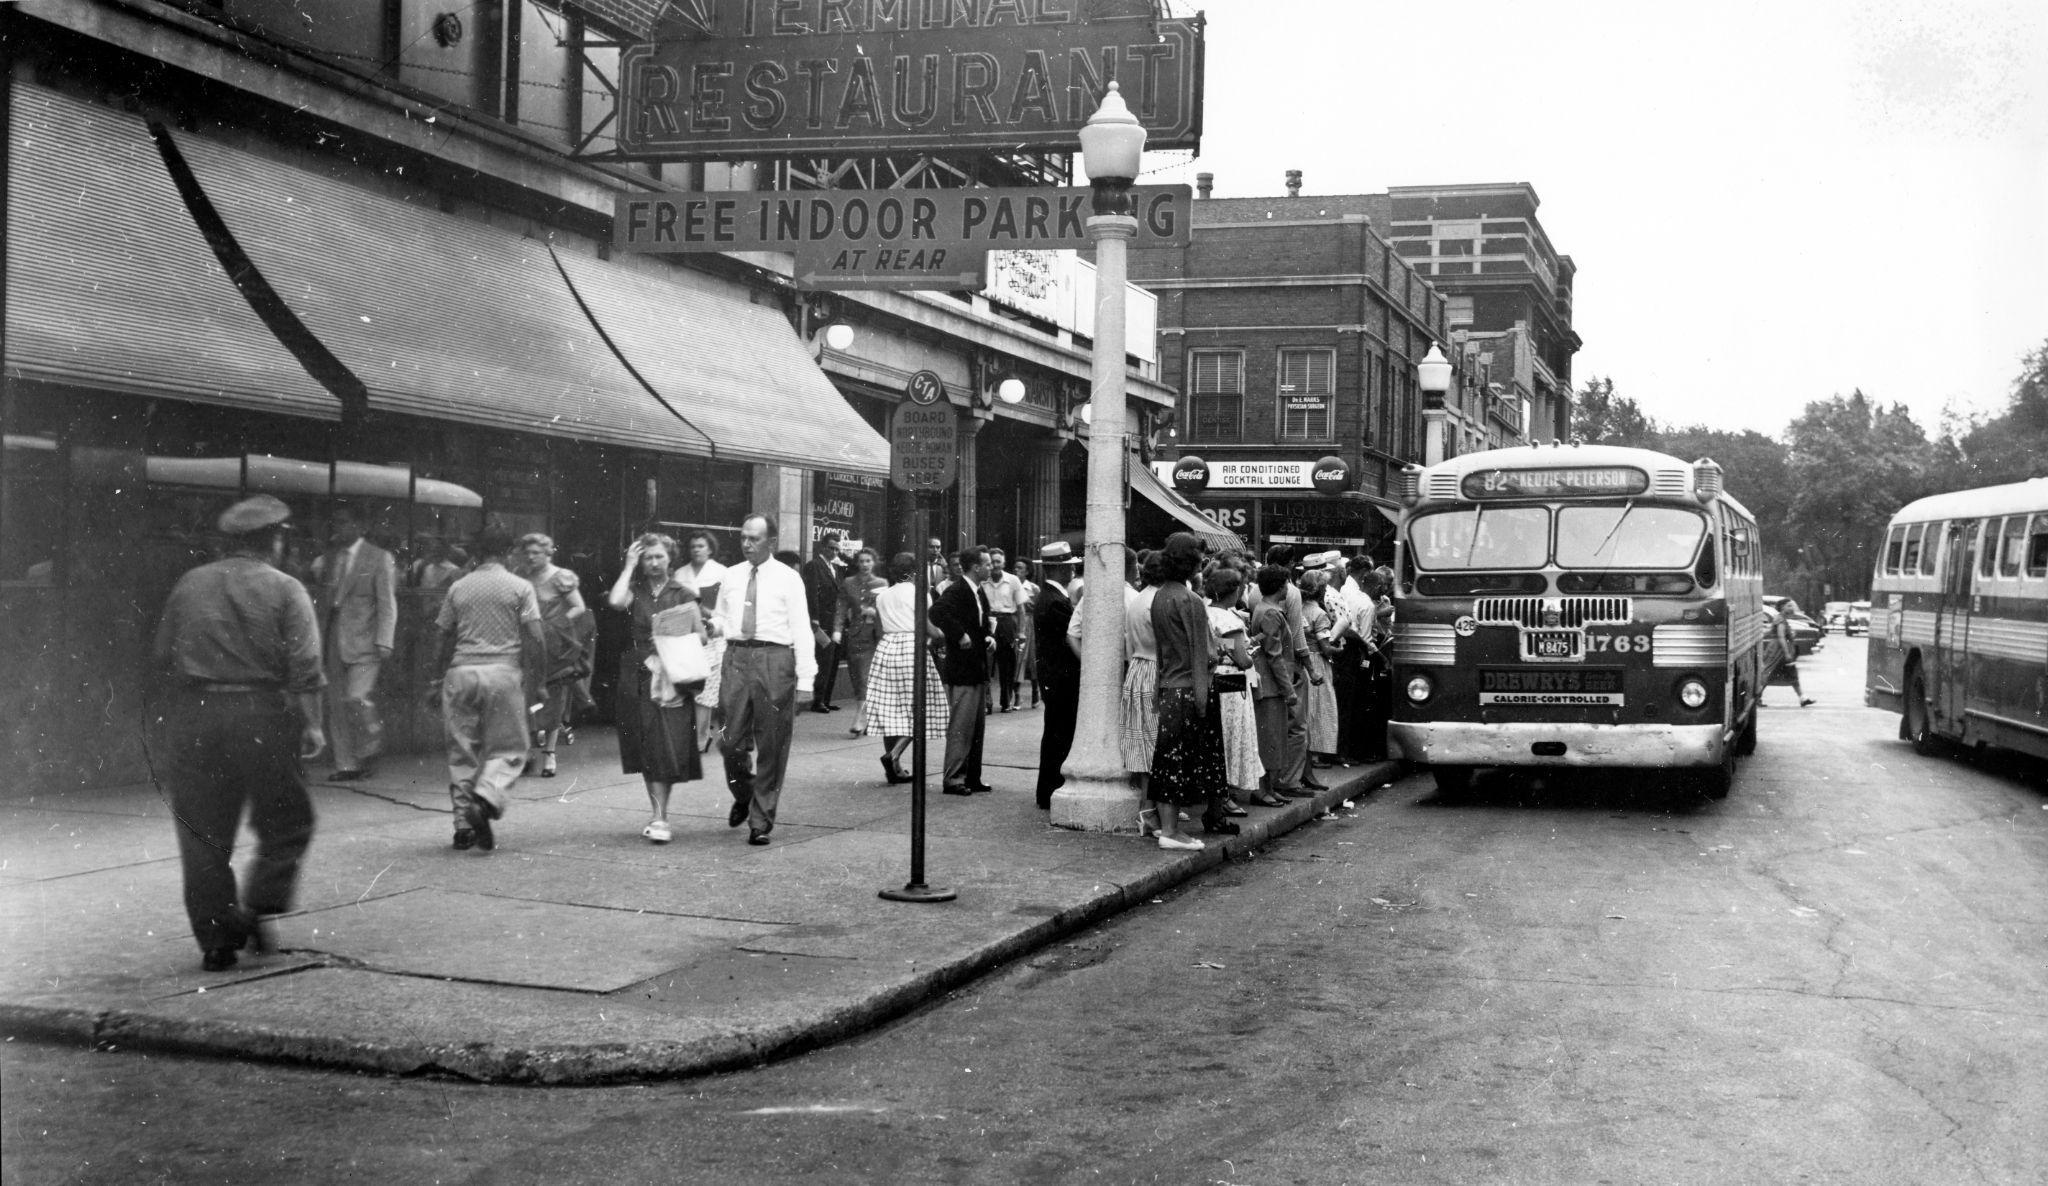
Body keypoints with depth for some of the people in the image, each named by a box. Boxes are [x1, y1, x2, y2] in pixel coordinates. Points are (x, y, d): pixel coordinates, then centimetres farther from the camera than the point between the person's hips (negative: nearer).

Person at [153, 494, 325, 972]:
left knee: (203, 834, 8)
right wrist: (311, 724, -7)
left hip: (193, 716, 3)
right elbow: (305, 666, -8)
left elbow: (162, 653, 11)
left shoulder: (191, 584, 10)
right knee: (287, 823, 13)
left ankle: (215, 940, 8)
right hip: (263, 715, -3)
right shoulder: (286, 591, -1)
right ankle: (258, 907, -2)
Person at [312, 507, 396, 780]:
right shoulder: (328, 558, 16)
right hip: (334, 642, 6)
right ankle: (346, 764, 10)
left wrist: (384, 642, -12)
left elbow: (387, 604, -5)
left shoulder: (379, 558, 0)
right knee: (337, 704, 4)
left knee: (356, 698, -16)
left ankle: (368, 752, 7)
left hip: (364, 641, -6)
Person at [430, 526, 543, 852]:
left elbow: (444, 640, 11)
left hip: (461, 671, 3)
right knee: (509, 748, 5)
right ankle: (486, 800, -20)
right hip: (503, 671, -3)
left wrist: (440, 679, 20)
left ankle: (463, 824, 8)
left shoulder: (458, 588, 10)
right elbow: (535, 640, -4)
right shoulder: (520, 587, 2)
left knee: (462, 751, 9)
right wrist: (535, 681, 3)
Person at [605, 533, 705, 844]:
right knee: (647, 751, 3)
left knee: (669, 747, -7)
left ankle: (660, 817, -3)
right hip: (640, 677, 1)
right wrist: (629, 567, -6)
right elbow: (616, 601, -16)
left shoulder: (683, 593, 4)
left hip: (674, 678, -1)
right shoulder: (636, 591, 6)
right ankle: (659, 816, 13)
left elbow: (699, 635, 4)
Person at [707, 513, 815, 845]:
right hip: (736, 657, 3)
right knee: (731, 741, 1)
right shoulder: (731, 576, 12)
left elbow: (801, 630, -3)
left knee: (771, 746, 2)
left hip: (774, 659, -3)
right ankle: (742, 796, 30)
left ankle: (761, 822, 11)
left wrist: (805, 678, -10)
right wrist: (713, 626, -5)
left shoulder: (788, 579, 1)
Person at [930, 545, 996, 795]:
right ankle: (953, 780, 0)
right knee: (960, 728, -6)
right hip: (961, 669, -9)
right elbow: (937, 612, -33)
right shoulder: (956, 591, -15)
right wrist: (960, 635, -28)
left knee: (978, 727, 13)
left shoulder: (980, 593, 15)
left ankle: (972, 778, 20)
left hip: (978, 671, 9)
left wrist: (990, 638, 9)